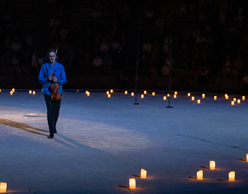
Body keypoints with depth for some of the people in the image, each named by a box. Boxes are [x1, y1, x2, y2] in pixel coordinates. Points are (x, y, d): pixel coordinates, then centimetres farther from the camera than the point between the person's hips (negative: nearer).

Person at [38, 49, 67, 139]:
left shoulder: (60, 66, 3)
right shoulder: (44, 66, 2)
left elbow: (64, 80, 2)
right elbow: (40, 79, 3)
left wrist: (57, 80, -18)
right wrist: (47, 79, -16)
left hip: (57, 91, 2)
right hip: (48, 91, -2)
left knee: (56, 110, 10)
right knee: (50, 110, -10)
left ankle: (53, 127, 36)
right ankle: (52, 132, -9)